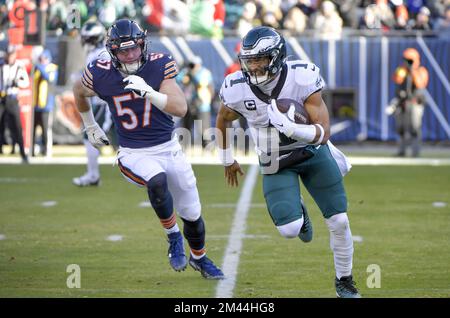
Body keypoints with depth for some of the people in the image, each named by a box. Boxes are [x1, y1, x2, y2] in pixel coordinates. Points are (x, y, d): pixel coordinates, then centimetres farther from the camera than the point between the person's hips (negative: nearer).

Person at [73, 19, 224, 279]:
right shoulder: (101, 74, -13)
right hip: (134, 154, -2)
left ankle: (199, 258, 40)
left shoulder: (159, 65, -14)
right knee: (157, 181, -36)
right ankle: (173, 237, -13)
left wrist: (148, 92, -36)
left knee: (193, 215, 10)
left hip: (168, 148, 2)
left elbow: (181, 108, -23)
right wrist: (91, 127, 18)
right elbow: (79, 92, 11)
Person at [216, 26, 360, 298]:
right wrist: (227, 160, 14)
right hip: (276, 163, 0)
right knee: (289, 229, -16)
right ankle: (298, 212, 23)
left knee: (339, 221, 1)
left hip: (312, 151, 0)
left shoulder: (302, 78, -27)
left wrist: (289, 128, -44)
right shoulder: (237, 89, -20)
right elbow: (223, 121, 4)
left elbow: (323, 133, -27)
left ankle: (344, 280, 26)